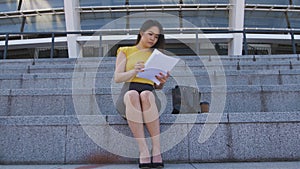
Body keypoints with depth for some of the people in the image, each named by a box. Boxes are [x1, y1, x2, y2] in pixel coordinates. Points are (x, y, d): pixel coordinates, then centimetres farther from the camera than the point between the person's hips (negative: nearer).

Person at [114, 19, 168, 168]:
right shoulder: (125, 51, 18)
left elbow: (158, 87, 16)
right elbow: (117, 78, 3)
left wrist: (162, 82, -9)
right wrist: (134, 71, -17)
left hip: (150, 93, 1)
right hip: (127, 96, -1)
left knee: (146, 95, -37)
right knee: (132, 95, -39)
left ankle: (156, 149, -37)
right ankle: (143, 151, -41)